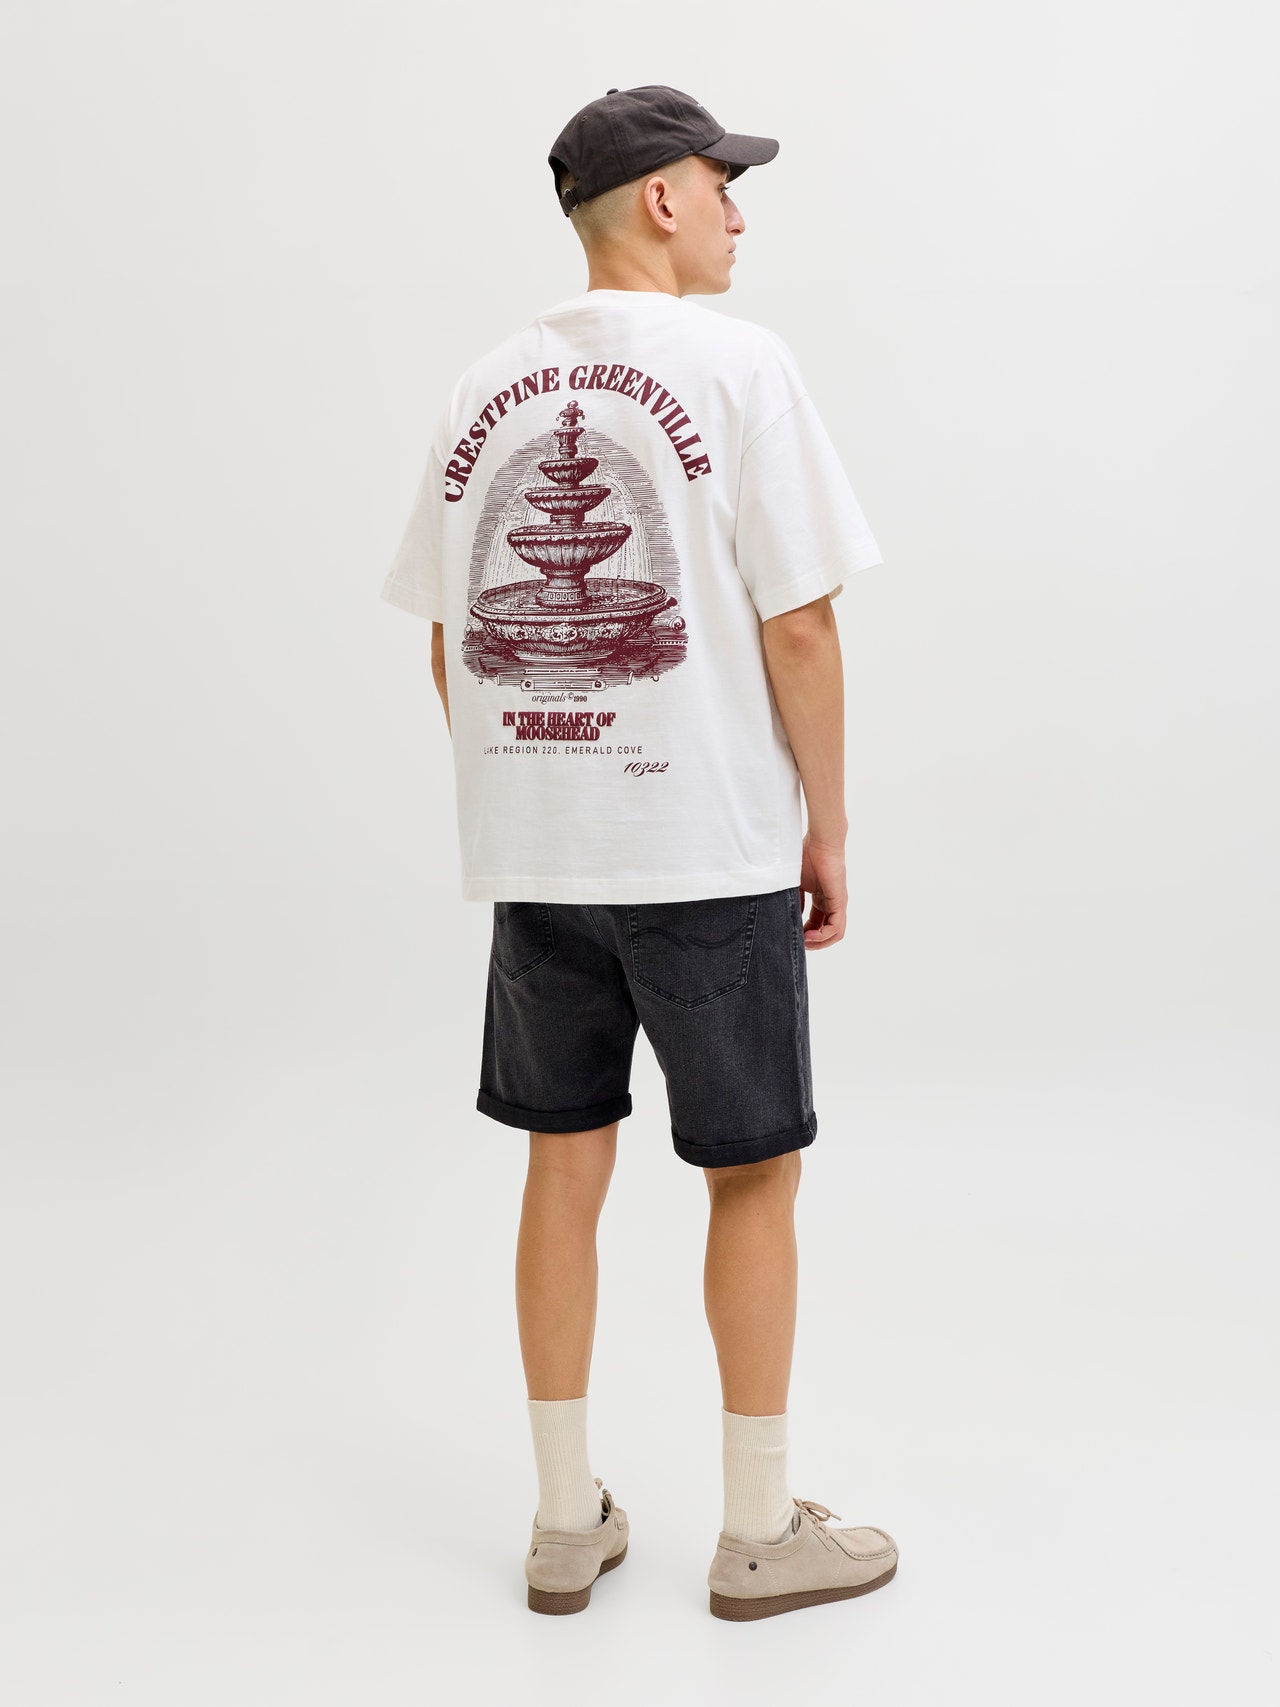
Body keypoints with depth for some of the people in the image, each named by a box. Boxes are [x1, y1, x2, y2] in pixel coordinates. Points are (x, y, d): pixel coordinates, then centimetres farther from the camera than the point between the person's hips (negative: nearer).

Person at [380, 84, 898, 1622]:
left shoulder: (484, 390, 8)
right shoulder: (734, 363, -8)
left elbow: (446, 640, 10)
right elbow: (797, 628, -12)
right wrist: (826, 825, -1)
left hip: (528, 856, 5)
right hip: (709, 845, -5)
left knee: (565, 1166, 13)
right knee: (753, 1176, 9)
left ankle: (567, 1523, 24)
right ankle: (760, 1533, 20)